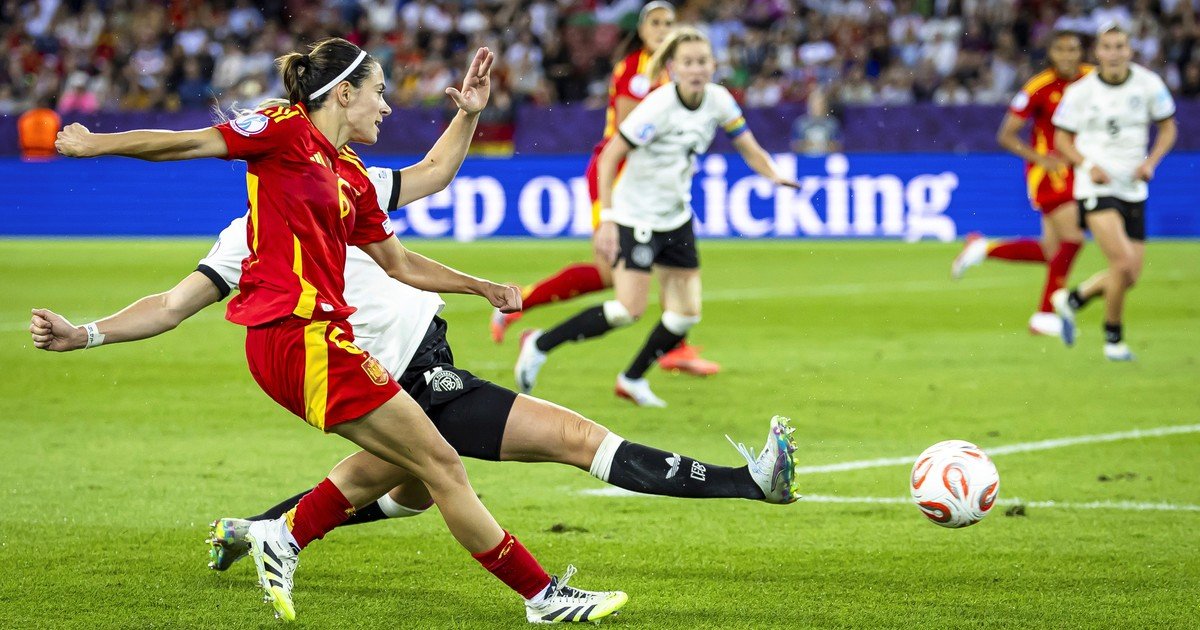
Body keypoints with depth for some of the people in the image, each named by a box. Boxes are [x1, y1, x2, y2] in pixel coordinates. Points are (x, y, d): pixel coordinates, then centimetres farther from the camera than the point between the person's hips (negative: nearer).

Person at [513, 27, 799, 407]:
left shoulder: (718, 101, -6)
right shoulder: (658, 107, -23)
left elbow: (748, 147, 3)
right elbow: (609, 157, -20)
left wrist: (775, 176, -17)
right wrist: (607, 219, -25)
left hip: (676, 218, 7)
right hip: (636, 216, -7)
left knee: (686, 313, 2)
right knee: (629, 310, -17)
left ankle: (633, 380, 21)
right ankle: (540, 345, -2)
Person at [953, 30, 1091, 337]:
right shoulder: (1038, 88, -14)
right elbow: (1006, 136, -10)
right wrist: (1041, 158, -22)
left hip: (1076, 171, 6)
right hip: (1047, 169, -6)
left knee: (1051, 252, 5)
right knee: (1072, 237, -18)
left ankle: (983, 248, 24)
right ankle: (1045, 315, -8)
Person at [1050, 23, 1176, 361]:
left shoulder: (1148, 84, -1)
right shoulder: (1080, 91, -5)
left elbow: (1168, 127, 10)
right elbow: (1063, 138, 4)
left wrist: (1151, 161, -7)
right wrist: (1089, 165, -14)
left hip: (1133, 189, 4)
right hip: (1096, 187, -4)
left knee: (1129, 277, 3)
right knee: (1123, 263, -20)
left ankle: (1072, 299, 29)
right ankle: (1114, 339, -1)